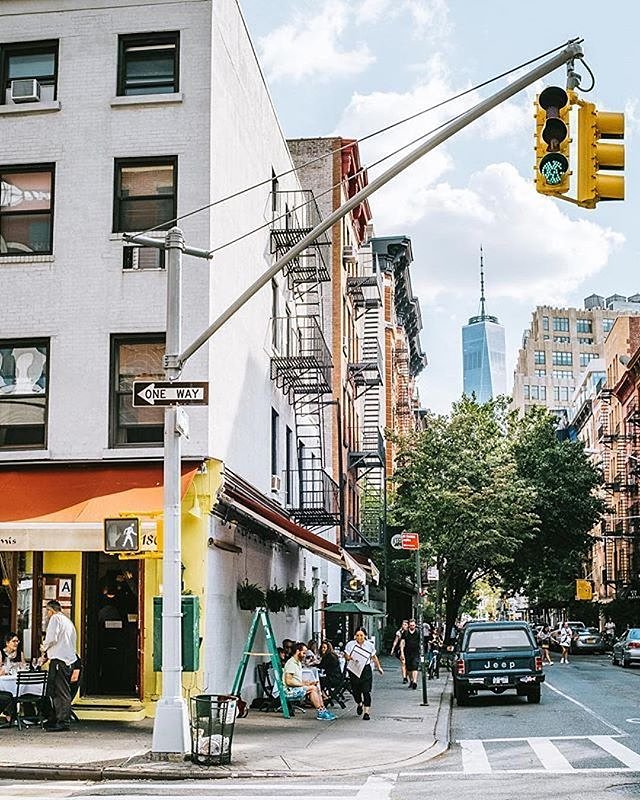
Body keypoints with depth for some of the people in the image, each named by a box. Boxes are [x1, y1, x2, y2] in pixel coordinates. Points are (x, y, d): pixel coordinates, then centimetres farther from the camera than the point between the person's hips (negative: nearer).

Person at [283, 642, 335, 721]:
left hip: (297, 689, 10)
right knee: (312, 688, -22)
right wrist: (303, 684, -17)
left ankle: (323, 710, -10)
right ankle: (320, 713, -21)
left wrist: (307, 682, 1)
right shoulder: (291, 663, -13)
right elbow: (289, 681, -21)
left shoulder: (298, 663, 20)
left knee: (317, 687, -4)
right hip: (290, 691, -10)